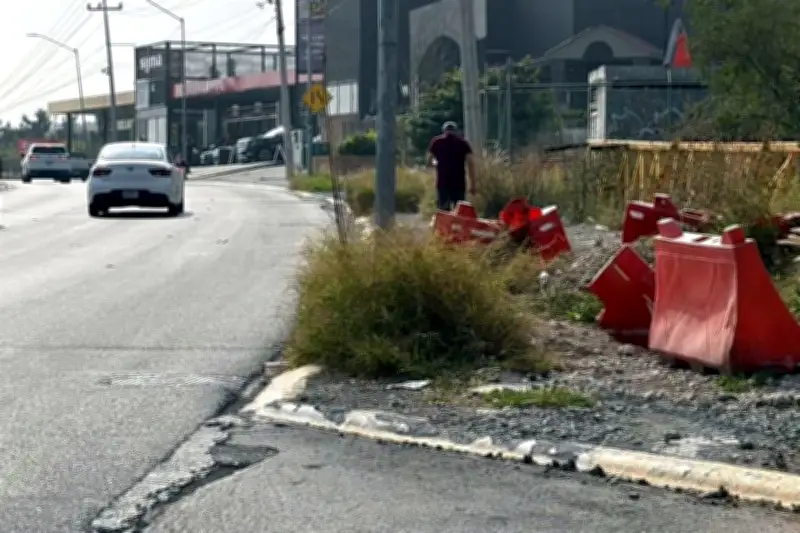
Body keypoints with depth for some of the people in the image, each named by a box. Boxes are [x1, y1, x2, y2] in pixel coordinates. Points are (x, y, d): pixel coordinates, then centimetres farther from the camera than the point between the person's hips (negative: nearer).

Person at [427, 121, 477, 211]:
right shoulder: (463, 142, 6)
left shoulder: (436, 142, 6)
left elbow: (429, 162, 6)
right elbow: (470, 163, -2)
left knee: (443, 210, -1)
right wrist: (473, 184, -1)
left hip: (443, 182, 0)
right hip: (459, 182, 1)